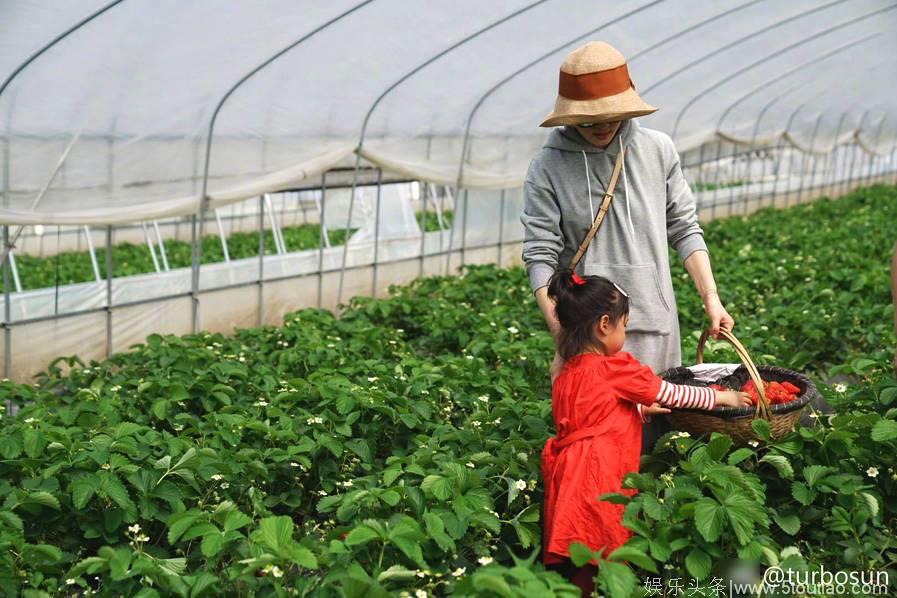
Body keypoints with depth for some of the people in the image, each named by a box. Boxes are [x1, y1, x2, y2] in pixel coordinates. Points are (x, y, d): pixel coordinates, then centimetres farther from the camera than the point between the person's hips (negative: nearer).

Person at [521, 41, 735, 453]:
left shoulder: (658, 150, 4)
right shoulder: (548, 167, -5)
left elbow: (684, 228, 10)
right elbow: (540, 256, -7)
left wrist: (711, 299, 3)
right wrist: (563, 340, -14)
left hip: (658, 327, 3)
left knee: (659, 440, 9)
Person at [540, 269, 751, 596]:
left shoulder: (565, 375, 12)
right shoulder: (617, 368, -7)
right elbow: (671, 395, 4)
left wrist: (638, 409, 27)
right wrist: (722, 397, 17)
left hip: (568, 474, 7)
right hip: (597, 480, -7)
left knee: (573, 564, 11)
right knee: (594, 568, -2)